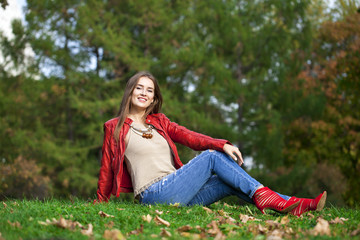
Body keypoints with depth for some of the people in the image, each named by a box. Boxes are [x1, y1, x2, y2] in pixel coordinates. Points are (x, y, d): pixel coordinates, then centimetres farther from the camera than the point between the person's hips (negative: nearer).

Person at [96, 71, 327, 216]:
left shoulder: (159, 122, 20)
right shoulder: (115, 127, 5)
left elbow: (189, 137, 7)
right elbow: (107, 168, 8)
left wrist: (222, 145, -9)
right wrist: (100, 203, 8)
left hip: (177, 194, 6)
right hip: (154, 194, -6)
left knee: (232, 184, -10)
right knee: (211, 157, -16)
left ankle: (292, 205, -18)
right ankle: (263, 195, -18)